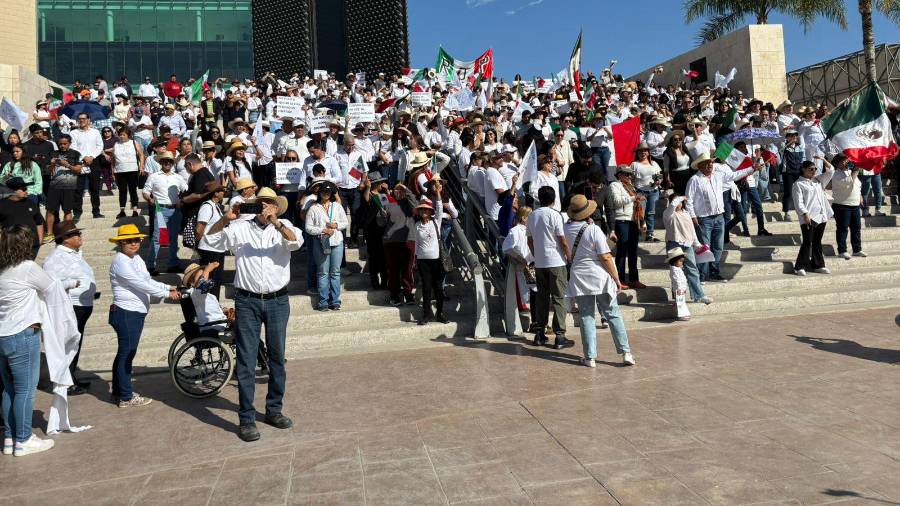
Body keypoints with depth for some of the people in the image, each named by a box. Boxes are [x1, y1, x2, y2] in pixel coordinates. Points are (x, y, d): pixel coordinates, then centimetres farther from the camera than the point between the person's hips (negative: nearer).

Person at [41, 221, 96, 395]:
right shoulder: (57, 258, -17)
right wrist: (72, 283, -30)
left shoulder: (75, 253, 14)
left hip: (82, 306, 10)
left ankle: (72, 379, 30)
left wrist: (91, 292, 22)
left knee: (75, 344, 18)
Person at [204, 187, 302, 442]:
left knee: (277, 358, 11)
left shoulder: (284, 227, 6)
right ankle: (247, 419, 6)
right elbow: (211, 237, 2)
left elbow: (296, 241, -13)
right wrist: (226, 218, -13)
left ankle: (274, 410, 26)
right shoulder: (240, 227, 6)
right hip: (247, 302, -1)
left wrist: (276, 223, -28)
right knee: (246, 360, 0)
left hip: (277, 301, 1)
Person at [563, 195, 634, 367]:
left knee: (586, 317, 7)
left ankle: (590, 357, 7)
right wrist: (616, 278, -4)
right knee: (613, 315, 7)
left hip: (580, 278, 3)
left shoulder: (567, 229, -2)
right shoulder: (594, 230, -13)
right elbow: (605, 257, -14)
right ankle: (625, 353, 8)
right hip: (601, 277, -2)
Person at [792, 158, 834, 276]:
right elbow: (799, 202, -11)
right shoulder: (798, 184, -4)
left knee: (817, 242, 12)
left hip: (821, 217, 7)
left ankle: (818, 265, 18)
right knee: (807, 242, -9)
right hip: (808, 218, -7)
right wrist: (805, 214, -21)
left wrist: (823, 160, 3)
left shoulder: (818, 180, 17)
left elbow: (830, 171, 16)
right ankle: (800, 267, -5)